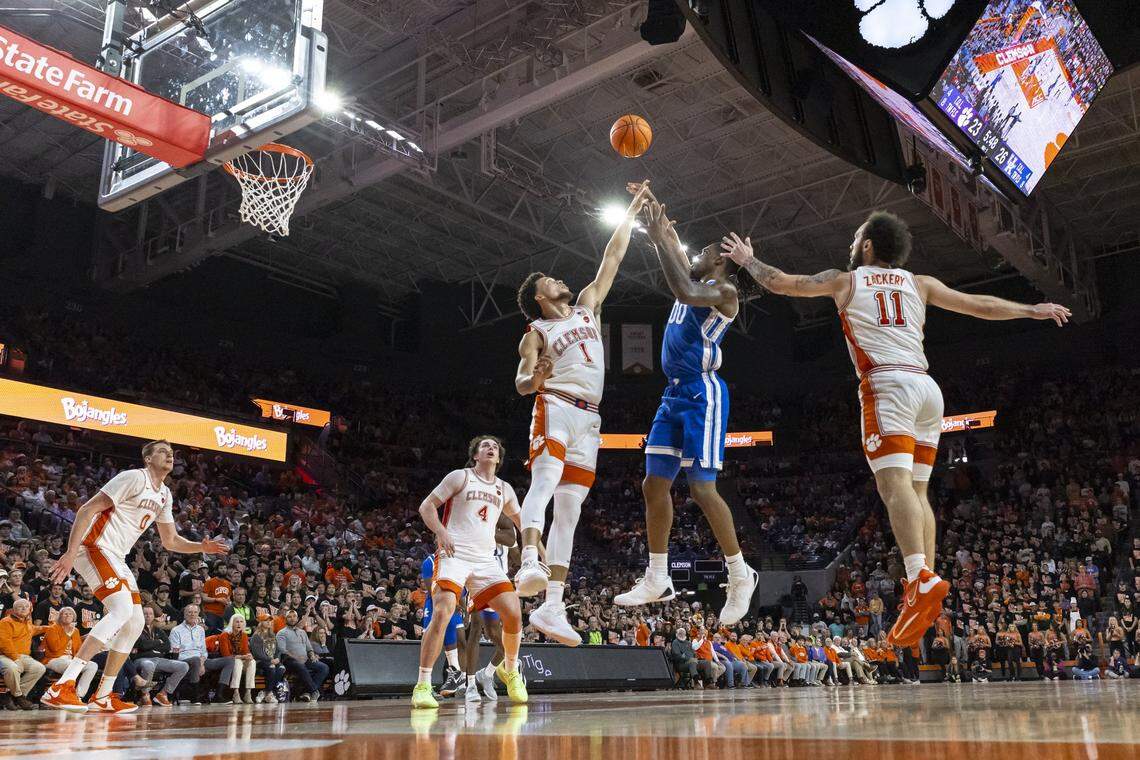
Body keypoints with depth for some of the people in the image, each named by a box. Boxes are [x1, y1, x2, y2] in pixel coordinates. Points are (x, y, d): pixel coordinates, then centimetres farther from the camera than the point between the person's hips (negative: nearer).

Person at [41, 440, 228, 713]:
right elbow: (87, 510, -16)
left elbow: (170, 541, 24)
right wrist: (70, 553, -23)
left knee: (135, 623, 7)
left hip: (117, 558, 10)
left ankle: (103, 697, 15)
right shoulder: (134, 478, -11)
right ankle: (60, 687, -28)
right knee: (122, 610, -26)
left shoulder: (164, 495, 16)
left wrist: (202, 547, 6)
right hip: (95, 547, -10)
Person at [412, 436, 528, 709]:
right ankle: (422, 686, -16)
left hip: (486, 561, 5)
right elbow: (426, 506, 0)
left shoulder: (504, 489, 18)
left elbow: (520, 519, 33)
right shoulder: (460, 477, 4)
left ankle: (510, 669, 20)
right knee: (442, 613, -22)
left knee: (514, 614, -7)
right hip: (454, 556, -4)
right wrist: (440, 531, -18)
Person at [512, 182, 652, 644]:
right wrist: (535, 377, -25)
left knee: (569, 509, -1)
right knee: (544, 482, -30)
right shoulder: (535, 334, 9)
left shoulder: (587, 307, 24)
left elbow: (612, 257, 25)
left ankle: (551, 608, -4)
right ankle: (530, 564, -49)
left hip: (588, 420, 5)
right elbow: (521, 384, -2)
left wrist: (632, 212, 24)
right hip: (555, 410, -4)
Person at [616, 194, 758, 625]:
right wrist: (658, 220, 23)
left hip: (703, 395, -9)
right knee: (654, 485, 5)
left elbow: (685, 290, -25)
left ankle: (741, 575, 5)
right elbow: (673, 251, 33)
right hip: (674, 396, 9)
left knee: (702, 488, -11)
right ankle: (658, 580, 12)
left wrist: (660, 239, -18)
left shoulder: (724, 292, -5)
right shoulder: (694, 288, 20)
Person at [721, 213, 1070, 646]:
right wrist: (1034, 311, 37)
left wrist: (746, 259, 33)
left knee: (894, 484, -19)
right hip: (927, 387, 5)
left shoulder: (844, 280, 12)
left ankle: (922, 580, -37)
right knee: (917, 490, 9)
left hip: (888, 387, -5)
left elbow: (781, 283, 16)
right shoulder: (919, 284, 22)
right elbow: (978, 305, 23)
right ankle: (926, 588, 2)